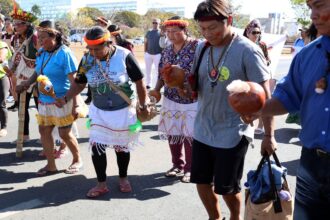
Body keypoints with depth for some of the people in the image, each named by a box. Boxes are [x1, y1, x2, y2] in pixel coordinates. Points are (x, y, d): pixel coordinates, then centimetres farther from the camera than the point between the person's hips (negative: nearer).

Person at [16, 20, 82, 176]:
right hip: (44, 100, 7)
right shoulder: (41, 52, 4)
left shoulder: (64, 53, -17)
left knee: (65, 134, 3)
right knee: (44, 131, 10)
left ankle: (77, 160, 26)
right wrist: (27, 83, 1)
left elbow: (73, 81, -18)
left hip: (62, 101, -7)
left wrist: (75, 105, -20)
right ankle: (51, 165, 25)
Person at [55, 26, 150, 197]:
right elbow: (79, 83, 3)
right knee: (96, 146, 0)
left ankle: (123, 178, 34)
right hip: (98, 111, 3)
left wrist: (143, 105, -5)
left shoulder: (124, 56, -19)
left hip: (123, 111, -3)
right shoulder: (87, 59, -8)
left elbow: (139, 81, -10)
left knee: (122, 147, 11)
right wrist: (66, 98, -12)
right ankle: (101, 184, 17)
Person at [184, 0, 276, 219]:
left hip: (233, 134, -5)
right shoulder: (202, 48, 2)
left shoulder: (247, 50, -16)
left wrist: (268, 135, -14)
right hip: (202, 130, 6)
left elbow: (264, 95, -14)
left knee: (227, 188, 9)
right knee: (202, 182, 15)